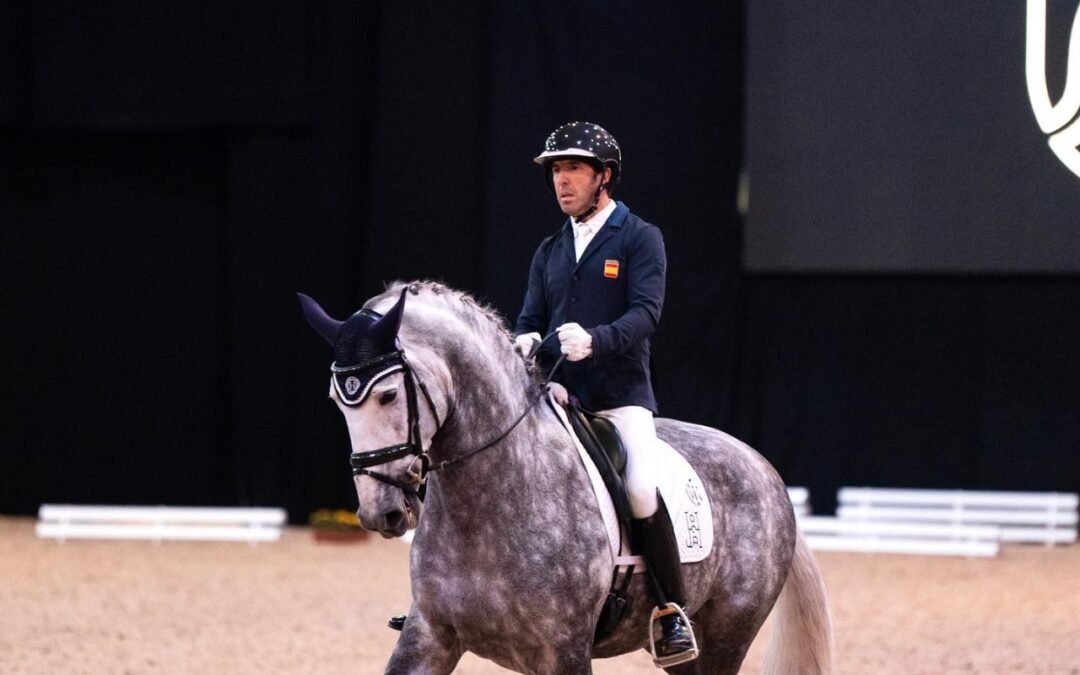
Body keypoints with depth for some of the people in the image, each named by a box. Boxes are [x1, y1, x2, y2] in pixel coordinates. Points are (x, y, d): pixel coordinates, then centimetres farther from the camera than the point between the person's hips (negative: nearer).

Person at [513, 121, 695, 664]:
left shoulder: (640, 239, 1)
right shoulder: (550, 251, 18)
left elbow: (645, 313, -12)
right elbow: (531, 319, 16)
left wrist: (594, 340, -31)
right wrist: (525, 342, -9)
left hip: (621, 395, -5)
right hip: (558, 394, 5)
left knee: (642, 490, -28)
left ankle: (673, 611, -16)